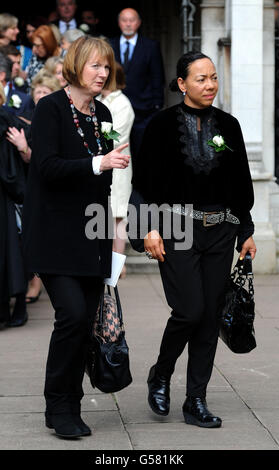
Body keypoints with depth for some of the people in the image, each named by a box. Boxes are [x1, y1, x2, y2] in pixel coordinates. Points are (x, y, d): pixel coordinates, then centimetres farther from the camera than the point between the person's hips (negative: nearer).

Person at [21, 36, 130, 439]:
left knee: (86, 322, 4)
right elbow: (47, 166, -19)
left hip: (92, 235, 6)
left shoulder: (103, 114, 13)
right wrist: (99, 163, -26)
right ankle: (58, 406, -2)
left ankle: (69, 409, 14)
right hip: (55, 233, -6)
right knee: (73, 312, -17)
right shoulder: (51, 108, -7)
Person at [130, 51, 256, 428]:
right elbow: (147, 181, -2)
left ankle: (196, 402, 10)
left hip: (220, 231, 4)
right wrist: (151, 228, -10)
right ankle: (160, 375, 14)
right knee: (190, 310, -13)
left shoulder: (228, 125, 8)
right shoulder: (163, 125, -2)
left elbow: (241, 182, 13)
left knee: (210, 316, 2)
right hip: (178, 228, -4)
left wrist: (246, 232, 11)